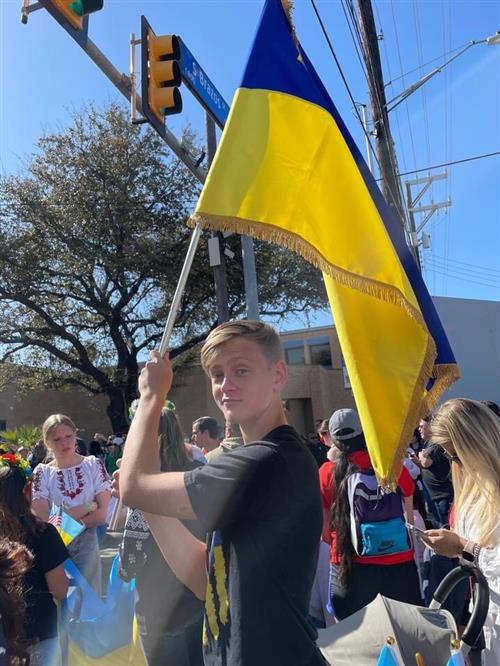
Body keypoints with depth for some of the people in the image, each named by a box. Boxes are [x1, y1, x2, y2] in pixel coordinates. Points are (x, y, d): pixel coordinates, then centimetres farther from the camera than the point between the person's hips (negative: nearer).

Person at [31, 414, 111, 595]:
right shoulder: (42, 473, -4)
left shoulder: (93, 465, -4)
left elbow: (102, 514, -8)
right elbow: (43, 520, -12)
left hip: (87, 544, 0)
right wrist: (87, 507, -13)